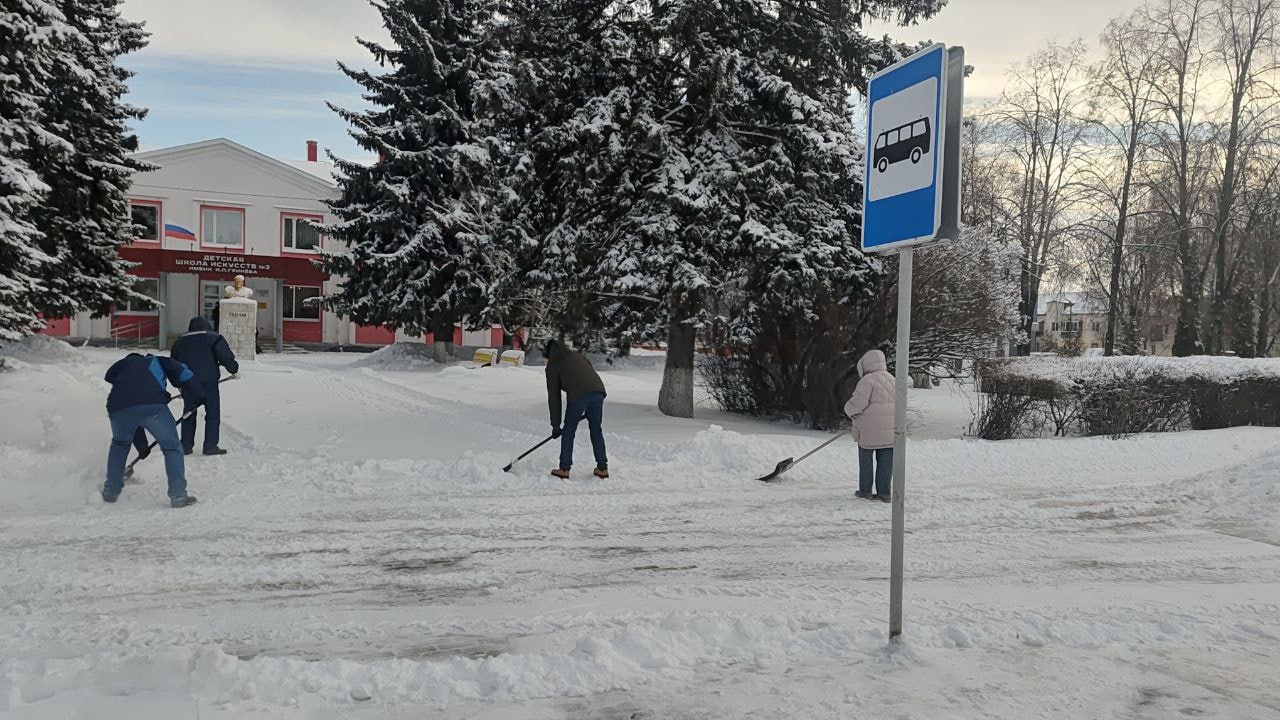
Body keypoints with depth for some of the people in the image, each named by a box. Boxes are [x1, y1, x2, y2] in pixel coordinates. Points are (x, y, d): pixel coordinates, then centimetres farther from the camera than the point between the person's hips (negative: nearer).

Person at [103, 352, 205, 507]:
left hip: (118, 408, 4)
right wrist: (198, 396, 16)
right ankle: (178, 495, 5)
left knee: (119, 444, 33)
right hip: (152, 405, -4)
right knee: (172, 446, 11)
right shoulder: (156, 361, 30)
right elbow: (182, 372, 8)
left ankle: (111, 490, 35)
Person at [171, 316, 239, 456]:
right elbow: (225, 355, -8)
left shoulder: (180, 341, 19)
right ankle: (210, 446, -4)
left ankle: (186, 446, 16)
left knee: (188, 413, 15)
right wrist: (234, 370, 4)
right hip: (208, 381, -5)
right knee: (213, 413, 0)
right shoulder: (212, 337, 2)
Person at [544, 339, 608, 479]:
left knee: (568, 432, 11)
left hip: (578, 396, -4)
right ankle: (603, 468, 19)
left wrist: (555, 425, 19)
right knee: (596, 431, 17)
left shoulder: (552, 366, 17)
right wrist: (588, 410, 28)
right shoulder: (579, 356, 31)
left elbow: (554, 397, 15)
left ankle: (564, 469, 14)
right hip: (598, 391, 5)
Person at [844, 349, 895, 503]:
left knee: (866, 460, 7)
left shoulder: (867, 380, -12)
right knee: (885, 461, 9)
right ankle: (885, 492, 9)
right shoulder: (892, 379, 13)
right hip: (889, 431, 6)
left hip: (869, 431, -6)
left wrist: (849, 410, 2)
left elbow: (858, 402, -19)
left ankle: (865, 490, 12)